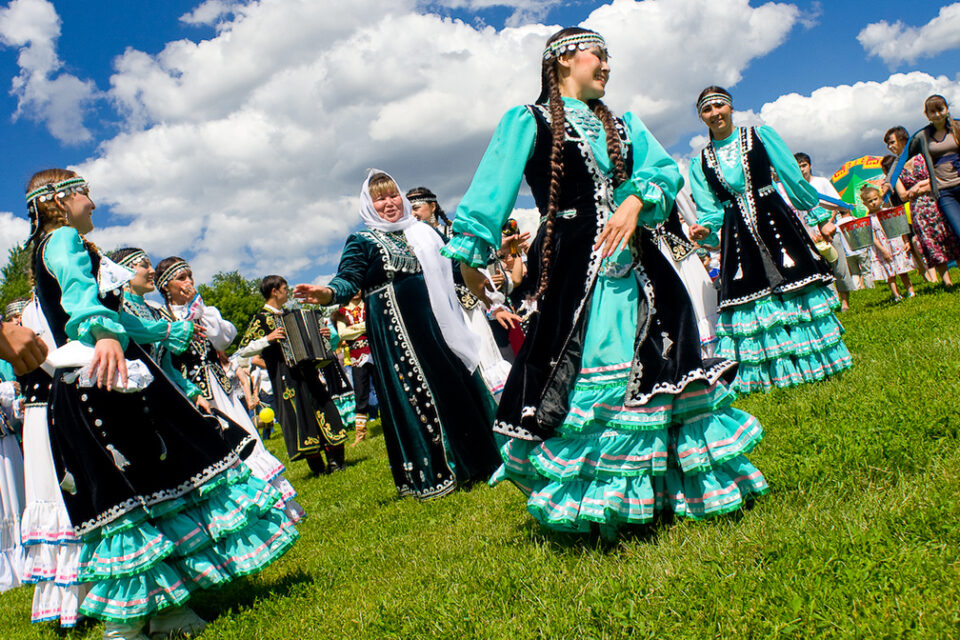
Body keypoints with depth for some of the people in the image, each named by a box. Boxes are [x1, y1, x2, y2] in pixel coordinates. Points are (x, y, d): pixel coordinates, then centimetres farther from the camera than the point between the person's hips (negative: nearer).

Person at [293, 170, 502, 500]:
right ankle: (431, 475, 7)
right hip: (396, 330, -5)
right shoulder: (362, 241, 1)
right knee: (415, 396, -3)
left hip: (437, 323, 5)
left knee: (455, 384, 8)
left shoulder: (422, 233, 17)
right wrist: (328, 293, -32)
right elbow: (348, 279, -11)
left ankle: (474, 457, 22)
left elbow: (448, 267, 27)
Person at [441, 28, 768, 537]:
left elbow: (665, 170, 8)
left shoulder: (622, 126, 20)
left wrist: (635, 201, -14)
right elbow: (492, 187, -6)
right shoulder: (529, 121, 3)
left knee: (654, 369, 6)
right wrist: (469, 253, -17)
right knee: (580, 372, -6)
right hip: (574, 267, -6)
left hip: (632, 261, 6)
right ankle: (596, 512, 5)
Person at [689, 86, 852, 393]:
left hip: (775, 222, -1)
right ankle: (768, 372, 8)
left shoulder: (760, 135, 4)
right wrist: (705, 229, -15)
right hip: (737, 237, 2)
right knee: (748, 293, -1)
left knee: (795, 283, -5)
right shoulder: (700, 163, 8)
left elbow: (794, 177, 6)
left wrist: (815, 204, 11)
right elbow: (710, 210, 4)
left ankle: (814, 363, 7)